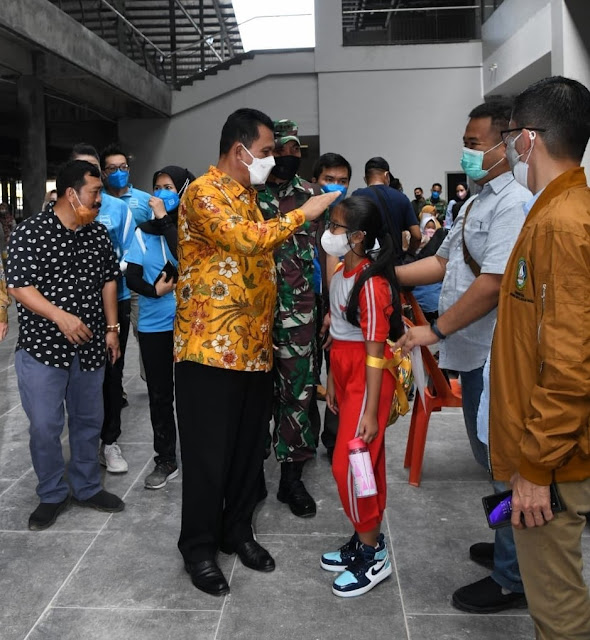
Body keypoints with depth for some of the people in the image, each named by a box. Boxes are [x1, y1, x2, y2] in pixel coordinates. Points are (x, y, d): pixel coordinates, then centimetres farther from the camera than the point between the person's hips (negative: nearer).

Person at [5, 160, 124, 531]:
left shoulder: (99, 234, 6)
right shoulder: (31, 232, -10)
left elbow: (109, 280, 14)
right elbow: (19, 286, -14)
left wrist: (112, 327, 9)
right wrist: (61, 316, -26)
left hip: (89, 346, 5)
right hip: (42, 346, -4)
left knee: (89, 421, 13)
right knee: (45, 426, 1)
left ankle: (88, 488, 31)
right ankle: (53, 495, 21)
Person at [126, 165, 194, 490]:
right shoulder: (144, 231, 6)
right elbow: (131, 277, 1)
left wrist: (165, 219, -17)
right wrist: (154, 290, -18)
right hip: (154, 325, 3)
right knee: (159, 394, 9)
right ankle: (165, 460, 22)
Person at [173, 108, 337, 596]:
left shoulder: (247, 195, 18)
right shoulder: (203, 193, -11)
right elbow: (249, 240, -24)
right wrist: (303, 212, -14)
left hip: (254, 344, 8)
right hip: (212, 345, -8)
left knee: (250, 446, 15)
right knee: (209, 451, 2)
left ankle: (238, 531, 31)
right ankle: (199, 547, 18)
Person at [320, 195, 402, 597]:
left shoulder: (371, 283, -20)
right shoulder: (341, 274, 6)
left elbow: (375, 351, -20)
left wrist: (371, 410, -19)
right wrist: (333, 381, 17)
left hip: (369, 381, -8)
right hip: (346, 375, 8)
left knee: (348, 465, -4)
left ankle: (374, 557, 13)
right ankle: (366, 540, 30)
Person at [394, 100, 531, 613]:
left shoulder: (513, 204, -17)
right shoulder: (480, 202, 15)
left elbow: (493, 284, -24)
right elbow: (442, 263, 18)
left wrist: (435, 331, -19)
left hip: (494, 357, -10)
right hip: (474, 352, 10)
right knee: (489, 456, 21)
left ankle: (512, 580, 19)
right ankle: (509, 548, 40)